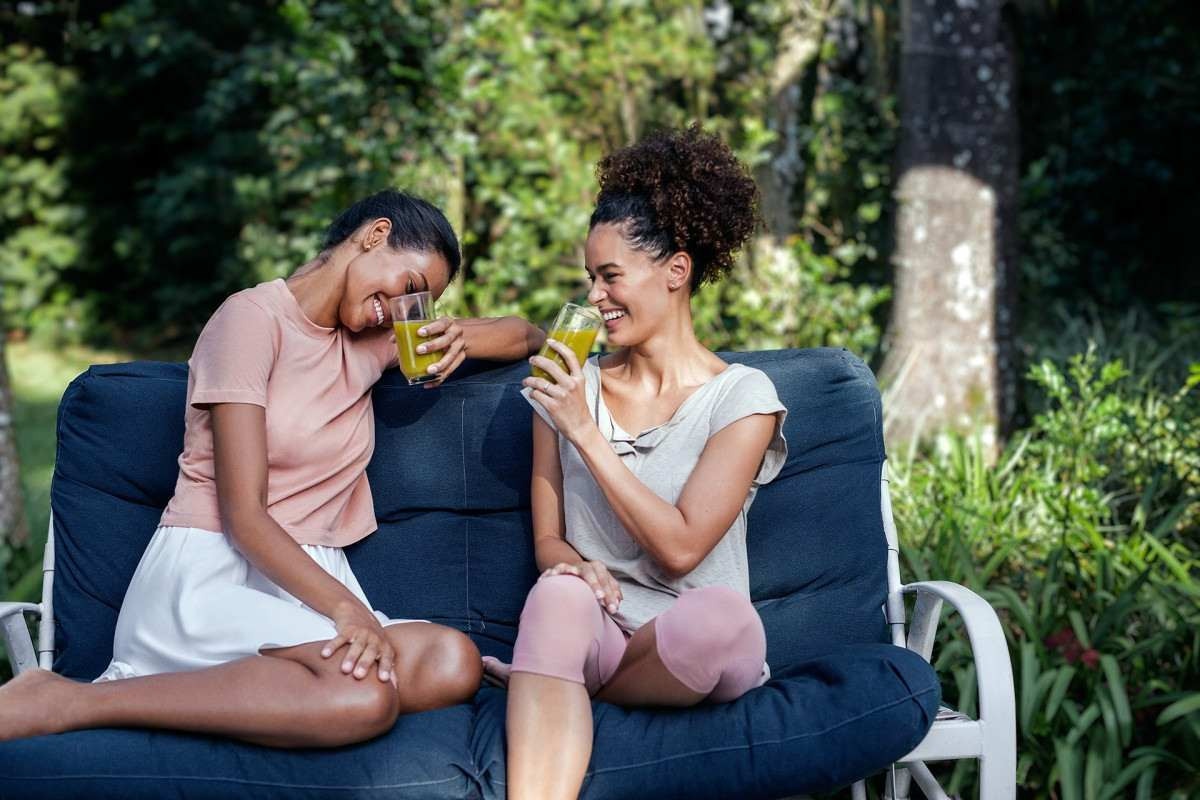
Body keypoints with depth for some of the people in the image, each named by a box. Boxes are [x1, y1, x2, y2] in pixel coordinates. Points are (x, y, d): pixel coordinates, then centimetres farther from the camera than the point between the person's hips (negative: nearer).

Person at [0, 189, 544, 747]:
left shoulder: (375, 338, 17)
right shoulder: (253, 317, -4)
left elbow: (525, 337, 26)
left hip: (308, 584, 7)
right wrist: (346, 607, -25)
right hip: (210, 576, -7)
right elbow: (243, 513, -12)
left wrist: (456, 339, 3)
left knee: (453, 664, -28)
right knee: (364, 695, -38)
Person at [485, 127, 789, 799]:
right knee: (560, 594, -34)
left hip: (690, 646, -1)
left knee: (719, 615, -37)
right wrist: (573, 565, -14)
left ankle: (555, 683, -13)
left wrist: (586, 433, -12)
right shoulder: (569, 388, 11)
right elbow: (547, 539, 11)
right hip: (596, 628, 2)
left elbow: (680, 548, -11)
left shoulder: (741, 397, -2)